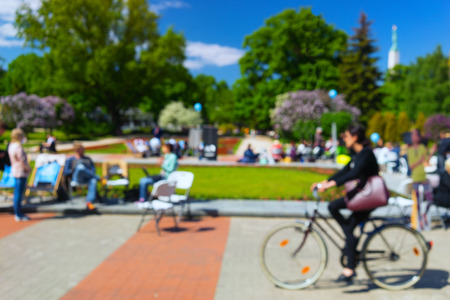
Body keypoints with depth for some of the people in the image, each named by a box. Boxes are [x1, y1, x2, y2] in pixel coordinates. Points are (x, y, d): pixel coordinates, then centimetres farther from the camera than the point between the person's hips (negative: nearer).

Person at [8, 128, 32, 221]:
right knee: (19, 194, -4)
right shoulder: (18, 147, -20)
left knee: (17, 193, 14)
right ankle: (19, 215, 2)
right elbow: (22, 162, -20)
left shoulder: (11, 146, 10)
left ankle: (17, 213, 23)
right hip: (21, 173, -10)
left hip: (15, 172, 10)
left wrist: (27, 167, 13)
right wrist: (28, 168, -4)